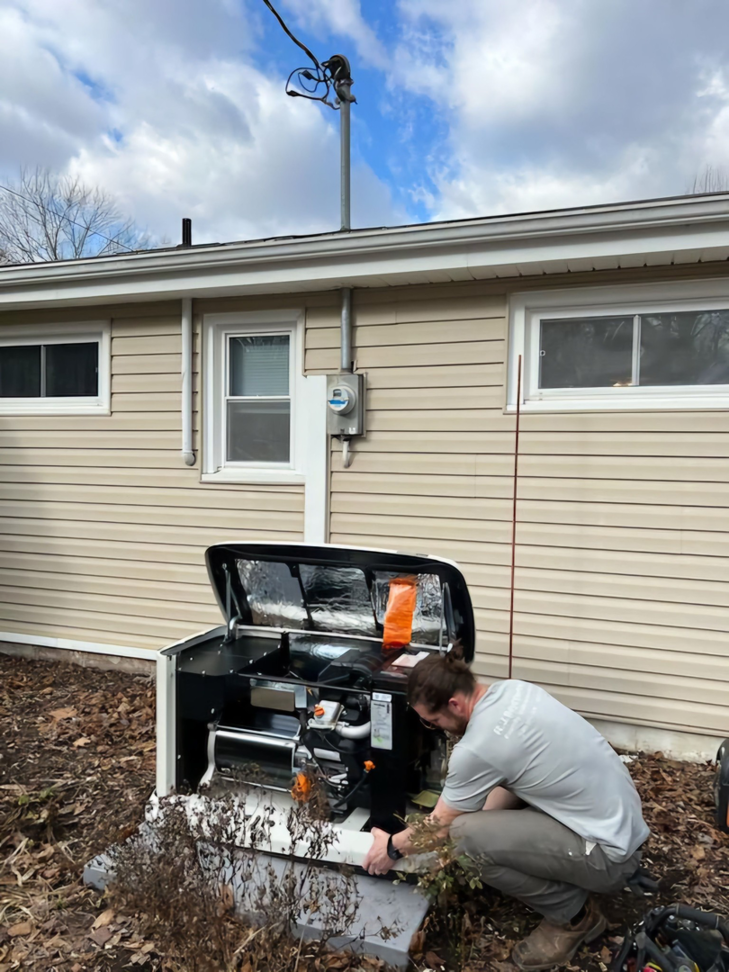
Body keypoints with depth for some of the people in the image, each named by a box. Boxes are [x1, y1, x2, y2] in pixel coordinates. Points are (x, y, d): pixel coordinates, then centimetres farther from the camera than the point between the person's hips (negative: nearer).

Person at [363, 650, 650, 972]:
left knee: (466, 835, -20)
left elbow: (440, 826, -6)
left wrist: (392, 847, 11)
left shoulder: (477, 747, -24)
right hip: (623, 819, 9)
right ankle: (574, 881, 18)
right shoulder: (513, 690, 1)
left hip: (608, 852, -9)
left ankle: (573, 913, 2)